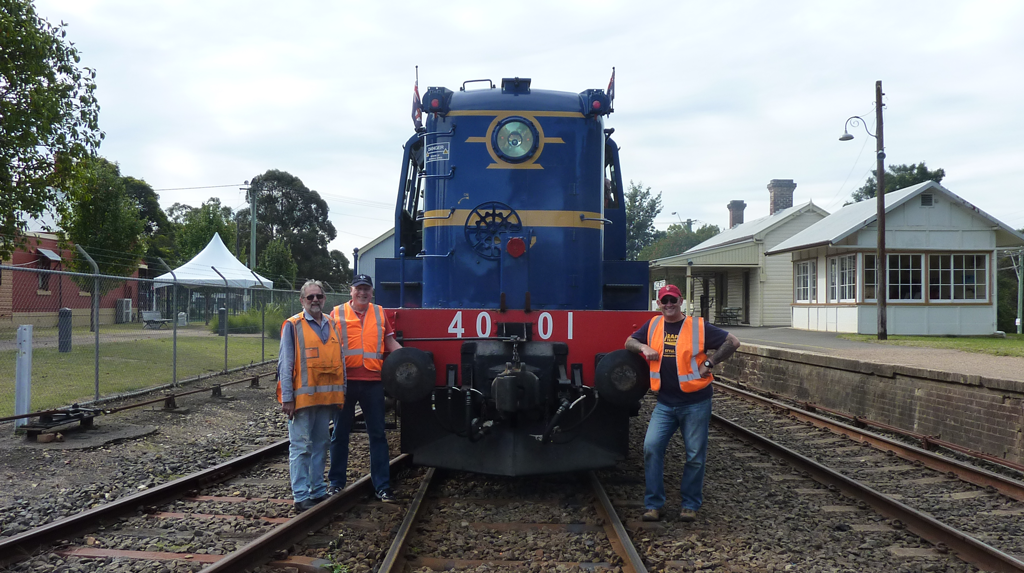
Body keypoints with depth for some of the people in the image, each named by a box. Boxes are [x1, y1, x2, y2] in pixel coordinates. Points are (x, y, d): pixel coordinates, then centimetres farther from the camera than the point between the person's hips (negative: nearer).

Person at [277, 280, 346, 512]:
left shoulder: (332, 325, 12)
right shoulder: (293, 326, -4)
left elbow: (340, 359, 17)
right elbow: (285, 363, -6)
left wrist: (341, 392, 13)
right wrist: (287, 398, -11)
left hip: (327, 396, 6)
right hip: (303, 396, -6)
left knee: (321, 445, 13)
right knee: (301, 446, -2)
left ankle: (318, 491, 22)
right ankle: (301, 496, 1)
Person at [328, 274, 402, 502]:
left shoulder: (379, 313, 11)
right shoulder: (338, 313, 4)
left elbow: (390, 342, 13)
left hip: (372, 382, 2)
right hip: (345, 380, -2)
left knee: (377, 434, 4)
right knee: (340, 433, 9)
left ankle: (382, 486, 9)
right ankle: (336, 482, 21)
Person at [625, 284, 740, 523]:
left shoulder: (698, 326, -5)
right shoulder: (653, 326, 7)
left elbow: (733, 342, -4)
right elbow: (629, 342, 17)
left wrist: (709, 363, -10)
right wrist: (644, 347, -5)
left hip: (695, 403, -3)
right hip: (665, 403, 3)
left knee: (695, 455, 4)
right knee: (651, 447, -8)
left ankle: (690, 505, 20)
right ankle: (653, 505, 1)